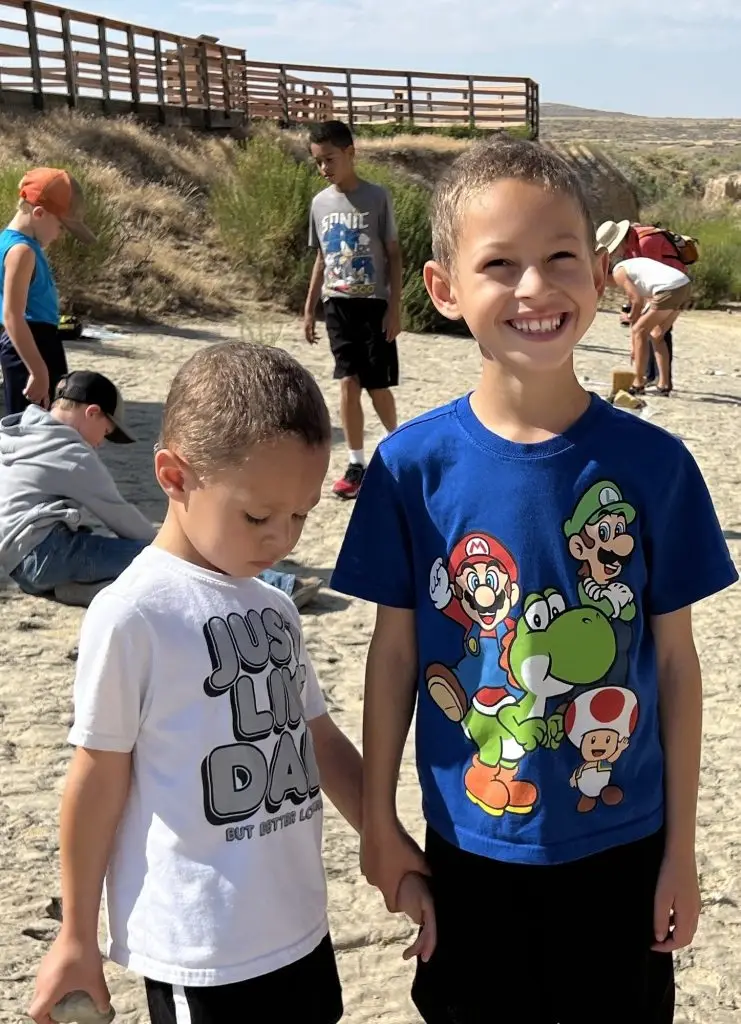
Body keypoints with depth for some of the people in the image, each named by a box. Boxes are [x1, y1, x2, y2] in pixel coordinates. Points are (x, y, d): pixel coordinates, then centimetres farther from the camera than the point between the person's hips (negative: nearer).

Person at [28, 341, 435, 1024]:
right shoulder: (133, 613, -16)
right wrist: (78, 937, -2)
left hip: (300, 928, 7)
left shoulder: (274, 608, 5)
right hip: (201, 950, -6)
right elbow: (99, 778, -10)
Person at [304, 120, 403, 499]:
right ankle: (356, 464, 5)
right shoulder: (320, 202, 6)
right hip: (338, 305, 4)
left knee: (378, 386, 2)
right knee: (348, 384, 0)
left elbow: (393, 254, -4)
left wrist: (394, 307, -10)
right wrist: (309, 308, 12)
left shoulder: (377, 198, -7)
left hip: (374, 304, -3)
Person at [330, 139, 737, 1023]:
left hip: (621, 847, 0)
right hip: (471, 848, 0)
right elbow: (394, 650, -3)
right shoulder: (414, 464, -12)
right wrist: (378, 820, 3)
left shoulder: (653, 463, -12)